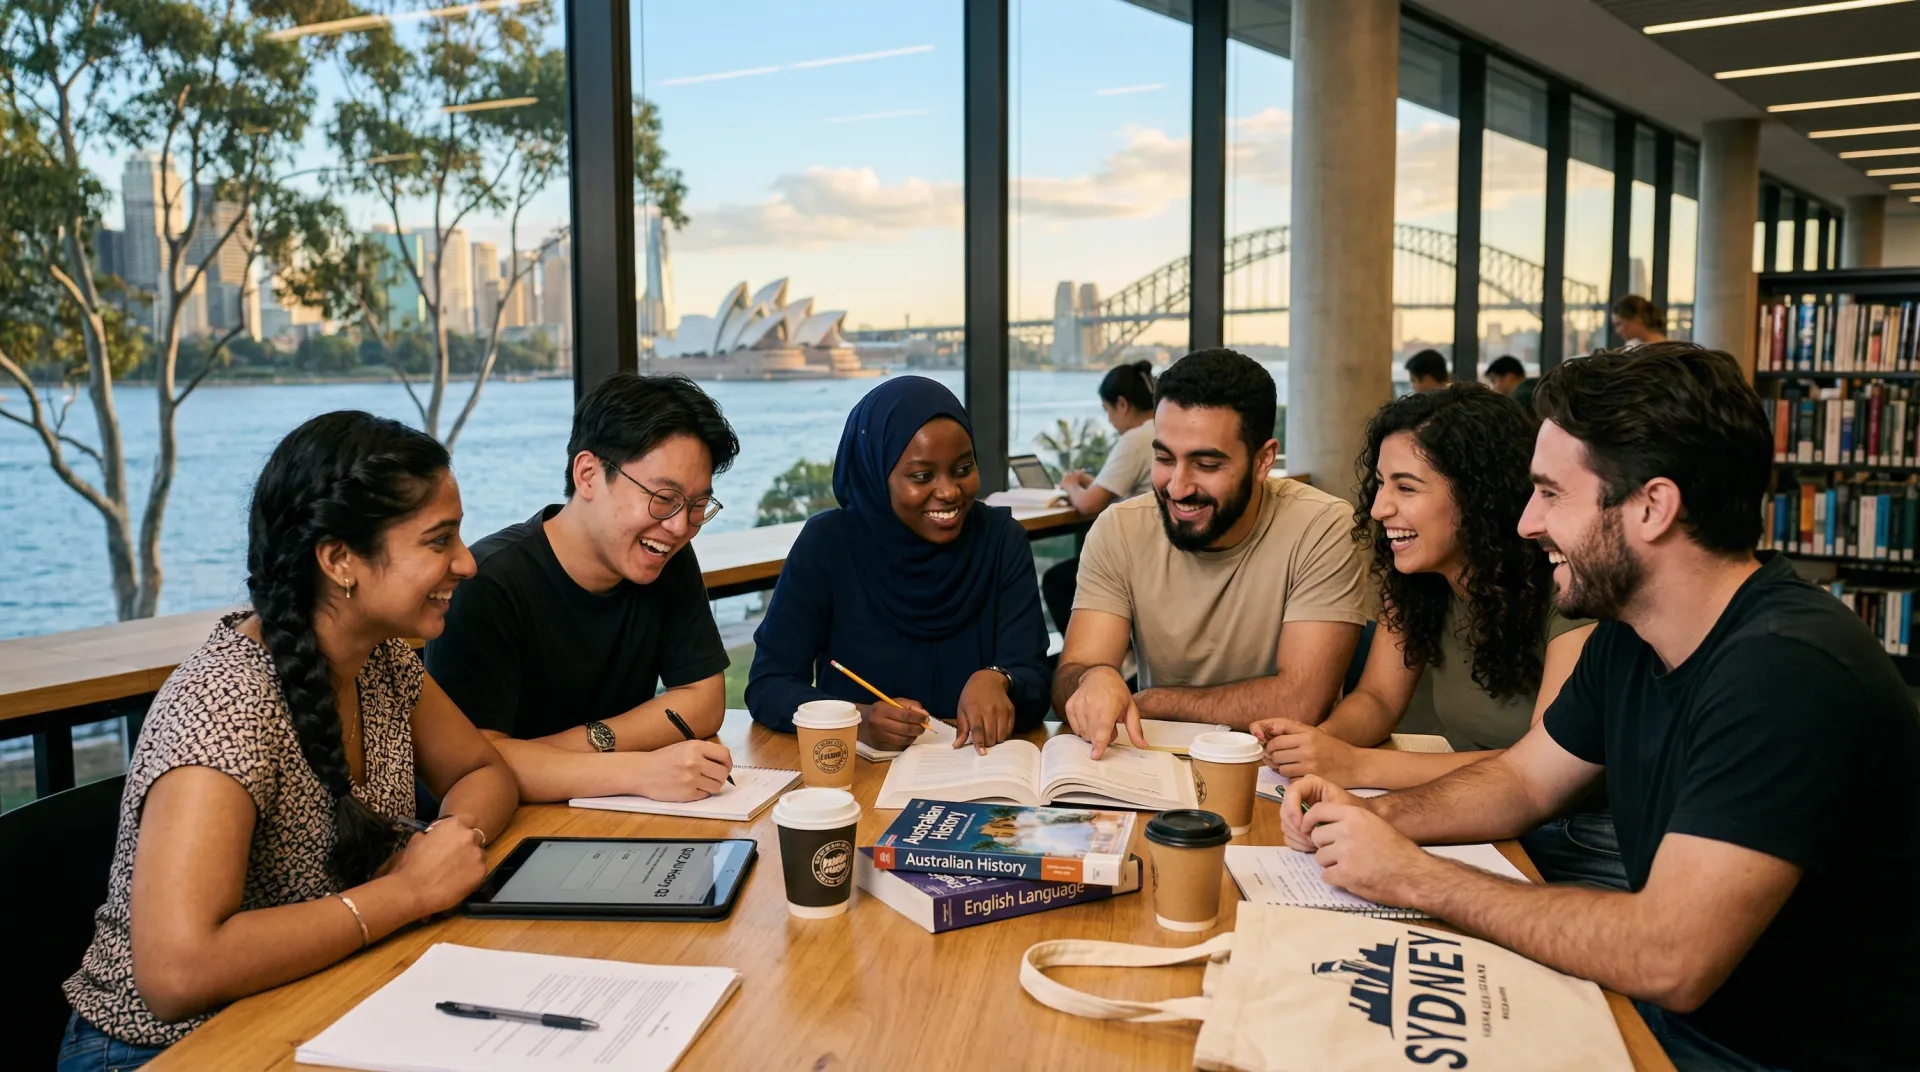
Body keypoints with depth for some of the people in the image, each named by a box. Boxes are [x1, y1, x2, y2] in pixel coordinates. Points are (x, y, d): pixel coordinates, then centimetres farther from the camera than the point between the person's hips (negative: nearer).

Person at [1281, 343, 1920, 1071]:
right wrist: (1372, 816, -5)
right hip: (1670, 1011, 7)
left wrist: (1411, 875, -24)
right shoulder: (1627, 637, 1)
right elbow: (1523, 779, 13)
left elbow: (1670, 961, -33)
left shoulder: (1788, 670, -29)